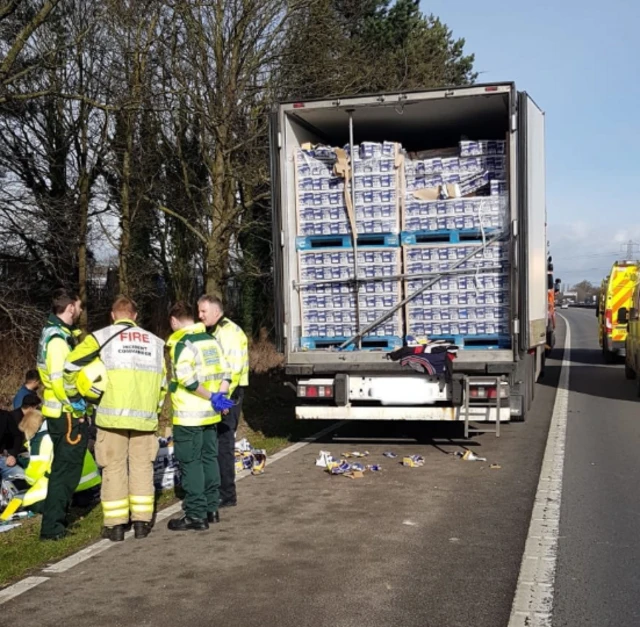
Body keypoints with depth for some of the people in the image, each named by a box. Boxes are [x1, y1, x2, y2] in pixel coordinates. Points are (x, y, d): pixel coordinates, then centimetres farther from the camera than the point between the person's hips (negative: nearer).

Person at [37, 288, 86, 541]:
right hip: (67, 415, -10)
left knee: (65, 468, 19)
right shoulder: (58, 338, -18)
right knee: (65, 470, -4)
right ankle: (52, 527, 1)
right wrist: (76, 407, -18)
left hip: (63, 414, 10)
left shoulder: (56, 333, 15)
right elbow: (58, 379, -25)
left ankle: (57, 519, 29)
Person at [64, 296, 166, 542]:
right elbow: (162, 381, 16)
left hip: (113, 414, -3)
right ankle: (142, 522, 12)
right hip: (145, 416, 3)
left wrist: (73, 392, 16)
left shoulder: (102, 337, 2)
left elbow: (72, 364, 0)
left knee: (114, 468, 5)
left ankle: (115, 525, 7)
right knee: (142, 467, 11)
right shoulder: (154, 341, 14)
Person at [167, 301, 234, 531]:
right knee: (209, 459, 15)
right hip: (211, 414, 8)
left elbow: (187, 379, -23)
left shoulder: (181, 343, -13)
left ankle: (196, 515, 1)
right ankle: (211, 509, 24)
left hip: (189, 415, -8)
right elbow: (224, 373, 8)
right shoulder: (211, 340, 11)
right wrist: (219, 396, -2)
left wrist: (212, 398, -15)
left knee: (191, 463, -1)